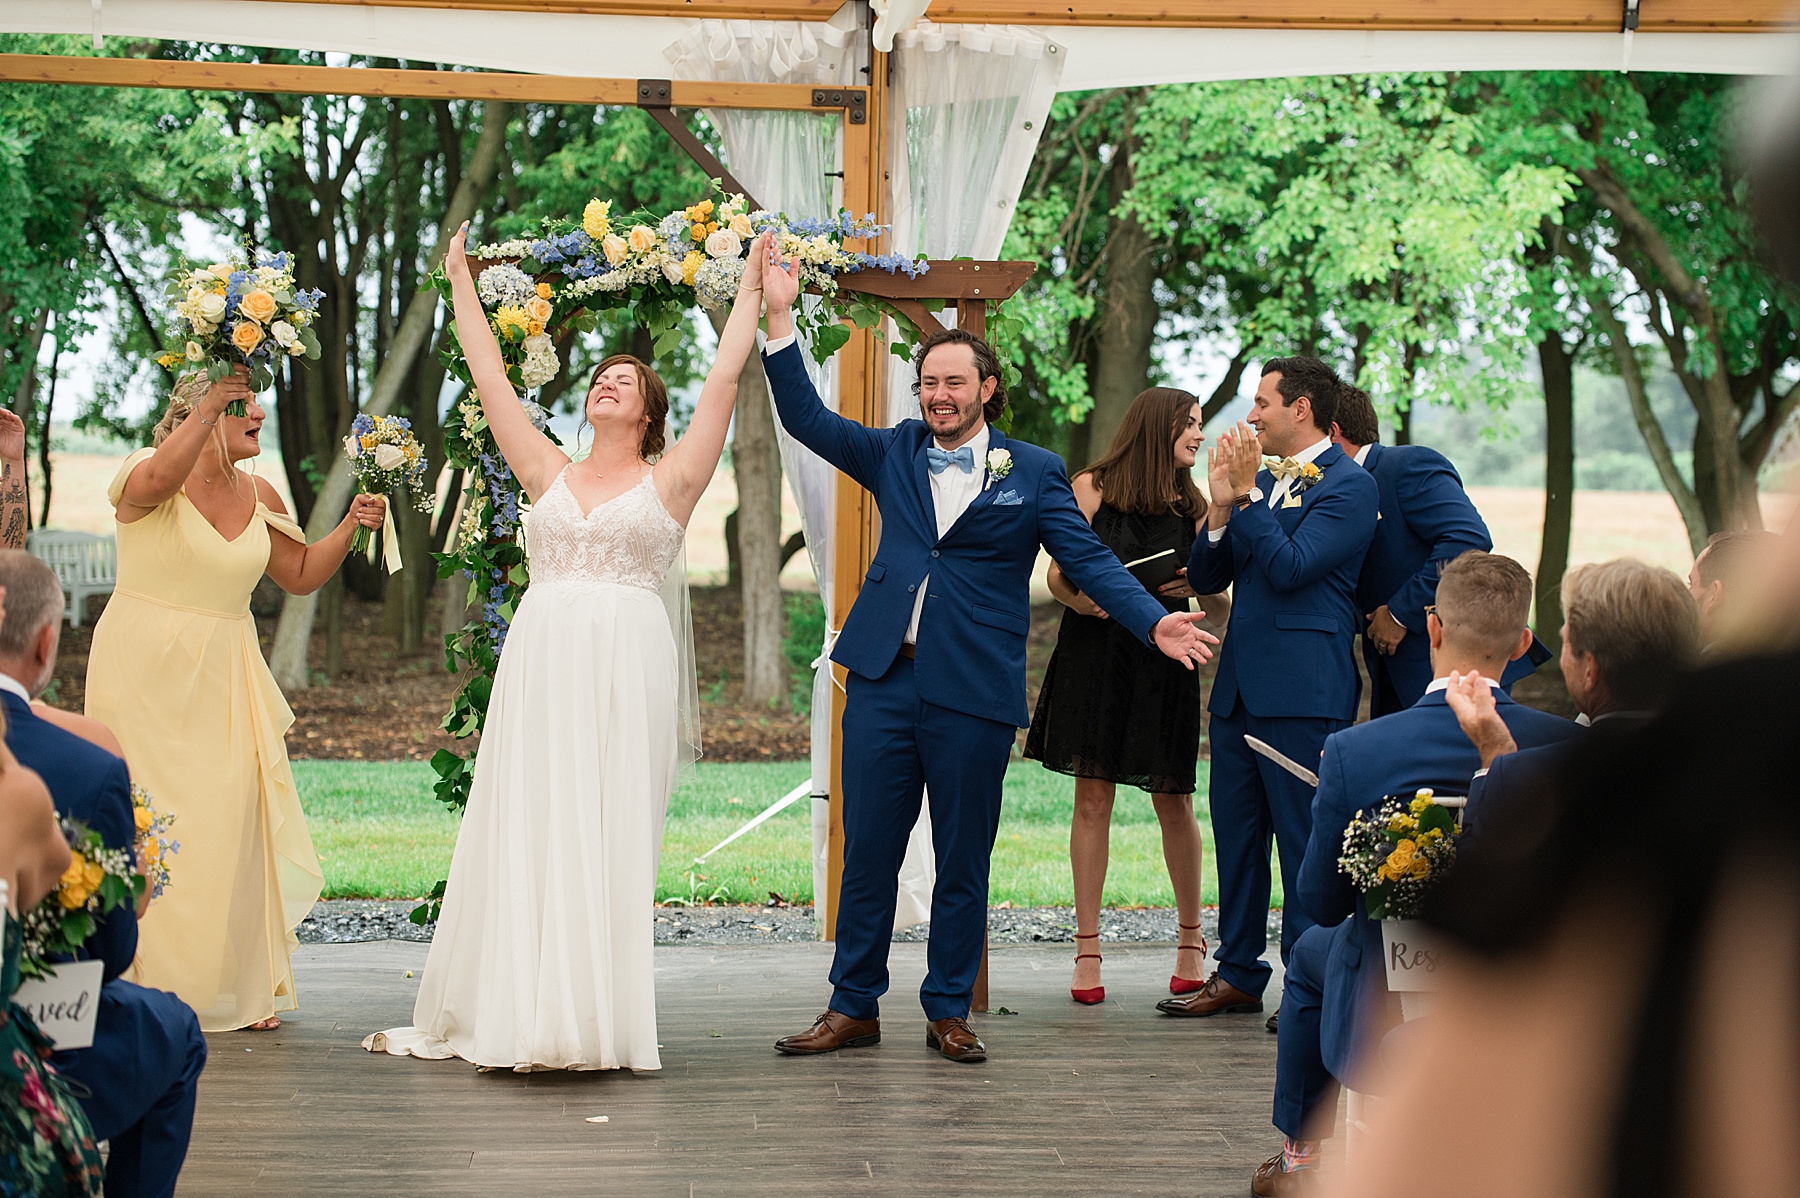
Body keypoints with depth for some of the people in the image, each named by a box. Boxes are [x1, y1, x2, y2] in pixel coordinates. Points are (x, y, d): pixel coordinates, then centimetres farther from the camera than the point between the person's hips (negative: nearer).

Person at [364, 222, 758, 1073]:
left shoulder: (668, 481, 8)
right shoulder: (548, 474, 15)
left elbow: (724, 379, 6)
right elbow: (490, 380, 18)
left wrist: (751, 291, 9)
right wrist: (461, 283, 22)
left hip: (627, 670, -3)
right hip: (539, 666, 3)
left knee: (611, 837, -4)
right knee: (524, 834, 0)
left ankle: (593, 1020, -4)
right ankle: (511, 1012, 4)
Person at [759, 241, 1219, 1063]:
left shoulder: (1034, 473, 4)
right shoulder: (894, 455, 12)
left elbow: (1089, 562, -1)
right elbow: (805, 418, 10)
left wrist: (1154, 622, -16)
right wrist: (779, 317, 1)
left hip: (974, 693, -2)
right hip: (884, 680, 2)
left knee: (963, 864, 5)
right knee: (867, 854, 6)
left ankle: (949, 1012, 17)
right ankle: (854, 1008, 15)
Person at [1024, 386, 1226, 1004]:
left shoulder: (1194, 507, 11)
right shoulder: (1092, 487, 3)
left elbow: (1218, 606, 10)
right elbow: (1059, 574, 1)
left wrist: (1199, 585, -11)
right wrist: (1080, 598, -19)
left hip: (1163, 659, 2)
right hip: (1094, 656, -2)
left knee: (1173, 801, 1)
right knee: (1092, 799, -2)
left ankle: (1191, 938, 16)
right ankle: (1087, 949, 2)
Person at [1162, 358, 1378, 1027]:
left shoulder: (1348, 485, -6)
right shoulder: (1260, 480, 18)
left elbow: (1291, 567, -18)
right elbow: (1206, 578, 14)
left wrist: (1246, 493, -13)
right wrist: (1221, 505, -1)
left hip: (1303, 690, -8)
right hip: (1240, 687, 8)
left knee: (1304, 839, -3)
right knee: (1235, 833, 11)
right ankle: (1238, 974, 19)